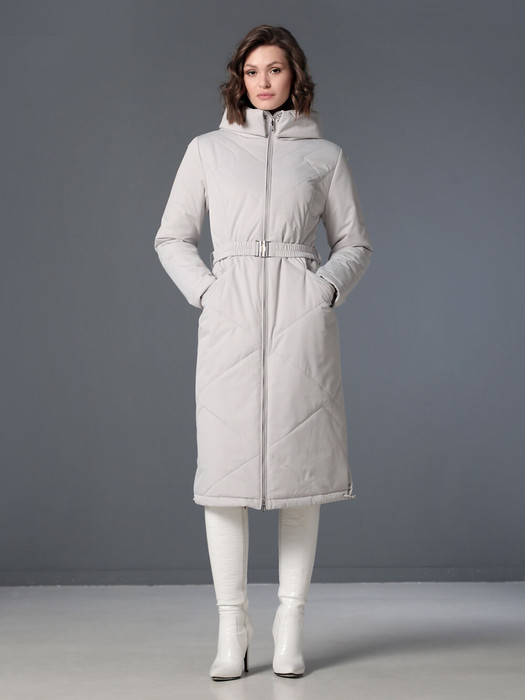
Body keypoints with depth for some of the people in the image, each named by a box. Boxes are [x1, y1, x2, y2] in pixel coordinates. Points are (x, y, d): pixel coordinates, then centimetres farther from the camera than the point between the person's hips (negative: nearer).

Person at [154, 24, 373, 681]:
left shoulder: (325, 154, 12)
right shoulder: (208, 149, 13)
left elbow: (354, 243, 16)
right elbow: (172, 237, 14)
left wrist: (327, 286, -2)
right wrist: (204, 290, -1)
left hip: (302, 314, 0)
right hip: (230, 316, 0)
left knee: (300, 460, -1)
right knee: (226, 464, -5)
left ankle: (290, 626, 7)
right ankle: (232, 629, 3)